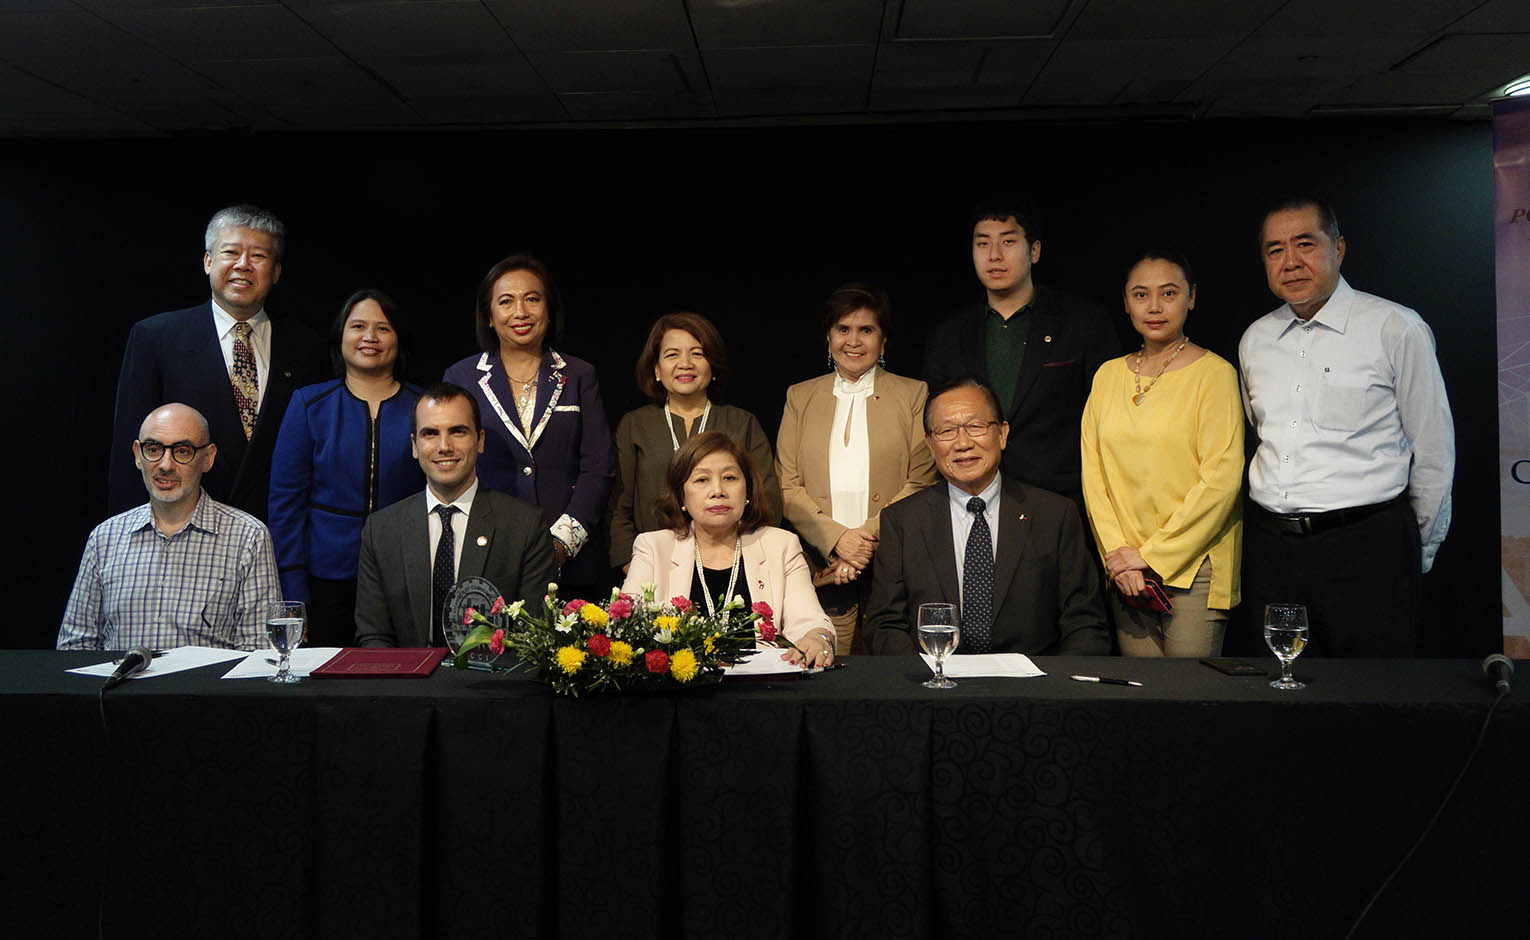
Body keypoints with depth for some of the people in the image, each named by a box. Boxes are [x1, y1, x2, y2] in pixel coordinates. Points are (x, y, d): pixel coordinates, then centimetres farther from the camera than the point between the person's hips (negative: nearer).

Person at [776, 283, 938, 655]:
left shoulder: (913, 395, 9)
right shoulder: (800, 397, 14)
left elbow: (921, 484, 2)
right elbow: (787, 486, 6)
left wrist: (869, 536, -10)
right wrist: (837, 537, -8)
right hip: (823, 571, 1)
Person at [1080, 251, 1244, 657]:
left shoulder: (1214, 373, -5)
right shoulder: (1108, 375, 10)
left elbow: (1221, 478, -11)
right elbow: (1092, 470, 7)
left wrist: (1153, 556, -12)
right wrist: (1118, 555, -4)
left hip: (1193, 567, -4)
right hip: (1125, 574, 4)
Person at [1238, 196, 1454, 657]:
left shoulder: (1396, 328, -5)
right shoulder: (1255, 339, 10)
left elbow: (1433, 453, -1)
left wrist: (1417, 552, 6)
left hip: (1366, 549, -4)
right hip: (1271, 549, 5)